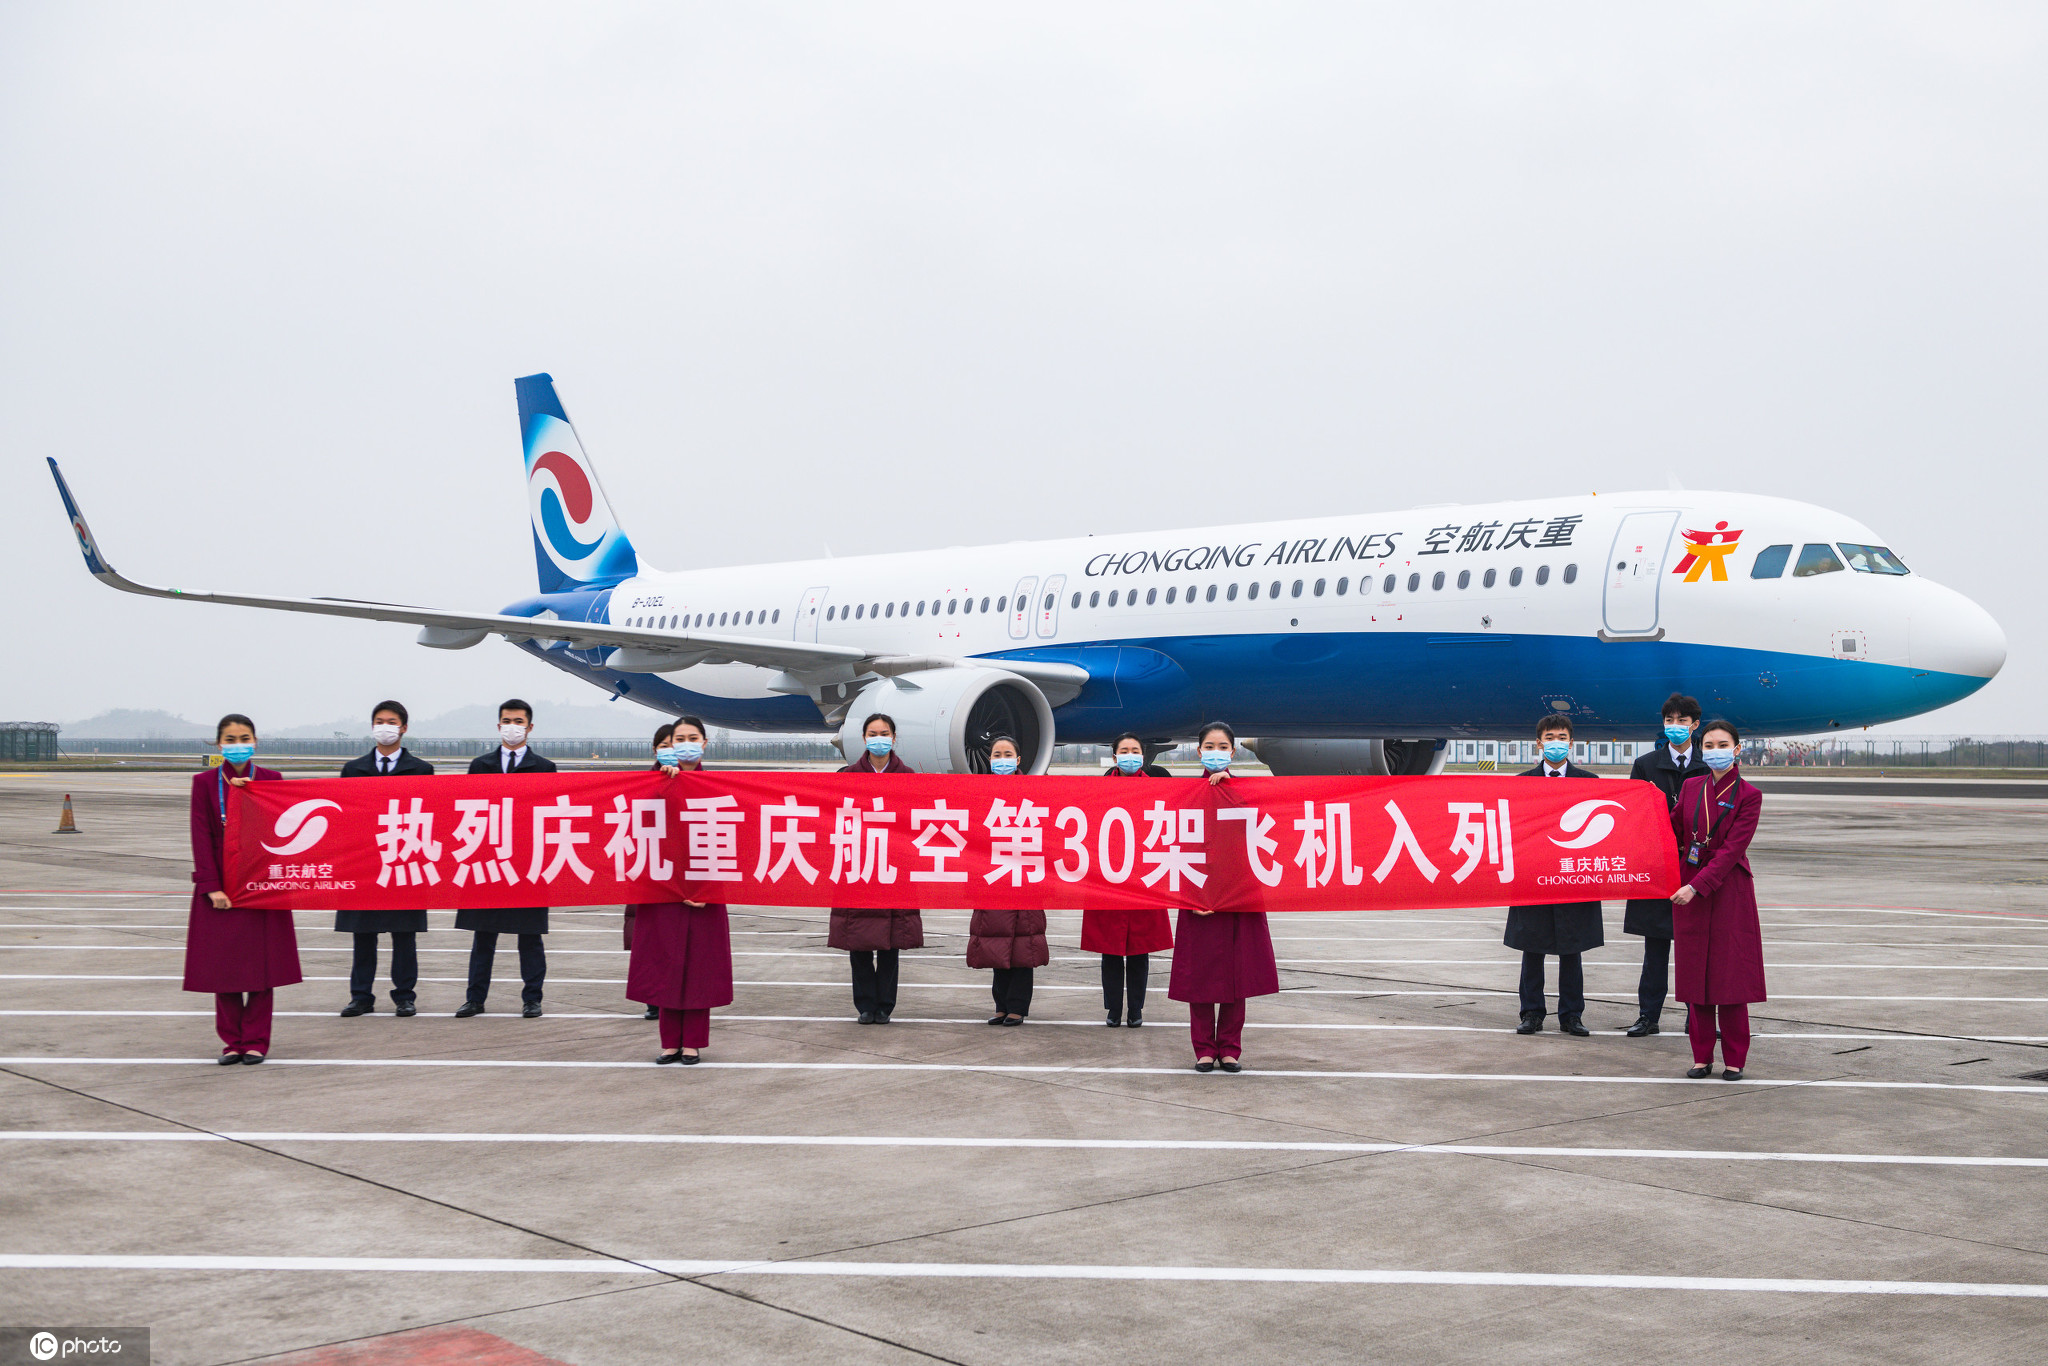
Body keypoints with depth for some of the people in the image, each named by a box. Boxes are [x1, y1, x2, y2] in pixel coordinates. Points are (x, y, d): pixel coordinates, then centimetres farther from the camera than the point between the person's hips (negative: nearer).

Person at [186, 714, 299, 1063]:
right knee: (222, 965, 3)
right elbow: (202, 837, -3)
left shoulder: (269, 780, 3)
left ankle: (256, 1041, 10)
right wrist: (212, 887, -11)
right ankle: (232, 1041, 13)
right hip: (220, 886, 0)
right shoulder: (204, 782, 3)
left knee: (261, 966, 1)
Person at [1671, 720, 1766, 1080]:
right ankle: (1702, 1056, 13)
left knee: (1730, 974, -1)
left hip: (1729, 891, -4)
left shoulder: (1748, 795, -6)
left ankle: (1734, 1059, 8)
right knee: (1695, 973, 5)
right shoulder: (1691, 787, 8)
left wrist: (1697, 886, -21)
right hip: (1689, 888, 4)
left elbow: (1732, 849, -14)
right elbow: (1674, 832, 15)